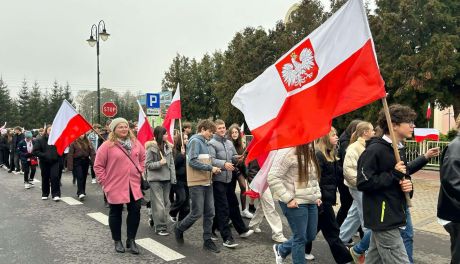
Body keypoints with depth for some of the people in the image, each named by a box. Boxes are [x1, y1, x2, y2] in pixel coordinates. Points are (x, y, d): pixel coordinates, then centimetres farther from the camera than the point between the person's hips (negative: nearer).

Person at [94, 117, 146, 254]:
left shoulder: (135, 143, 5)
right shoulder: (107, 145, -9)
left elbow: (142, 157, 20)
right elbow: (98, 166, -6)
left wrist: (140, 171, 10)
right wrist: (105, 182, -8)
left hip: (134, 185, 4)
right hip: (115, 186, -4)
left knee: (135, 211, 3)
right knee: (116, 213, 11)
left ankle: (131, 240, 19)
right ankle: (117, 241, 27)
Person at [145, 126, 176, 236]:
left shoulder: (168, 147, 7)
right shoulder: (151, 148, -9)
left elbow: (171, 163, 9)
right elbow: (147, 164, -7)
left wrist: (173, 177, 4)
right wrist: (159, 163, -20)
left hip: (166, 178, 6)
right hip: (155, 179, -6)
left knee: (166, 203, 11)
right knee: (159, 204, -4)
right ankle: (160, 227, 5)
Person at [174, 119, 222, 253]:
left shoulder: (204, 142, 16)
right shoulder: (195, 141, -11)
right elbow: (192, 162, -21)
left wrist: (212, 169, 3)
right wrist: (210, 168, -17)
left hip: (207, 182, 9)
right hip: (197, 183, -9)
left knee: (209, 213, 8)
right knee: (197, 213, -2)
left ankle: (207, 240, 18)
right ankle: (179, 228, 23)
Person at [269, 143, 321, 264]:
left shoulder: (309, 152, 9)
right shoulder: (287, 152, -19)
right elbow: (273, 178, -22)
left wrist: (317, 195, 10)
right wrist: (288, 199, -21)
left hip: (311, 202, 9)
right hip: (295, 203, -9)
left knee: (311, 235, 17)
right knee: (300, 238, 3)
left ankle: (281, 249, 38)